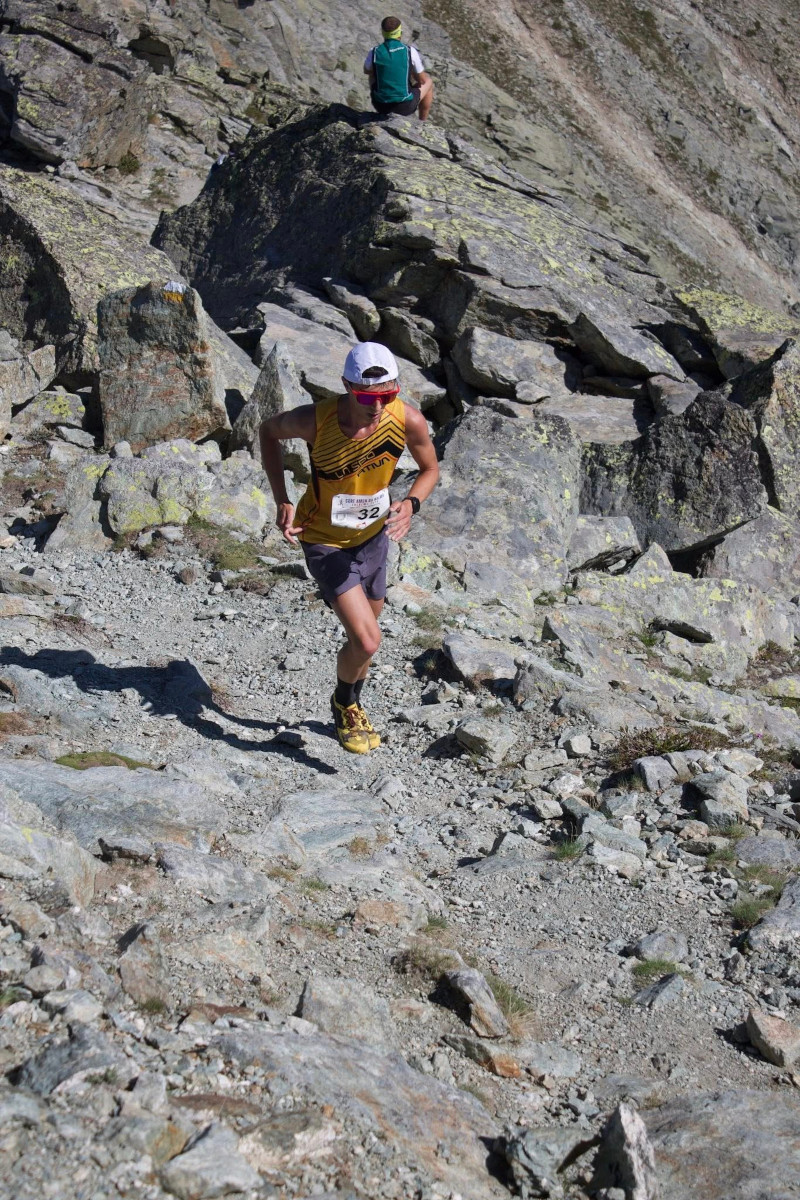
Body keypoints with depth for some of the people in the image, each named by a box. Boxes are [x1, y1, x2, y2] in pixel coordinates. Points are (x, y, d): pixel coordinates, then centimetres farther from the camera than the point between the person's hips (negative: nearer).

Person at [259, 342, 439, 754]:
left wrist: (410, 503, -24)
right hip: (325, 542, -4)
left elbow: (430, 469, -2)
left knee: (363, 634, 22)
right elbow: (268, 430, -6)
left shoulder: (409, 422, -23)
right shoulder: (315, 420, -29)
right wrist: (281, 501, -14)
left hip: (373, 535, 4)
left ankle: (351, 708, 51)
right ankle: (345, 703, 17)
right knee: (367, 642, -16)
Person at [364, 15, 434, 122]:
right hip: (405, 106, -2)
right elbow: (422, 79, -1)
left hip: (380, 105, 2)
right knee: (428, 82, 29)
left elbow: (366, 71, 14)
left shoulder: (374, 52, -9)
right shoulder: (410, 51, -14)